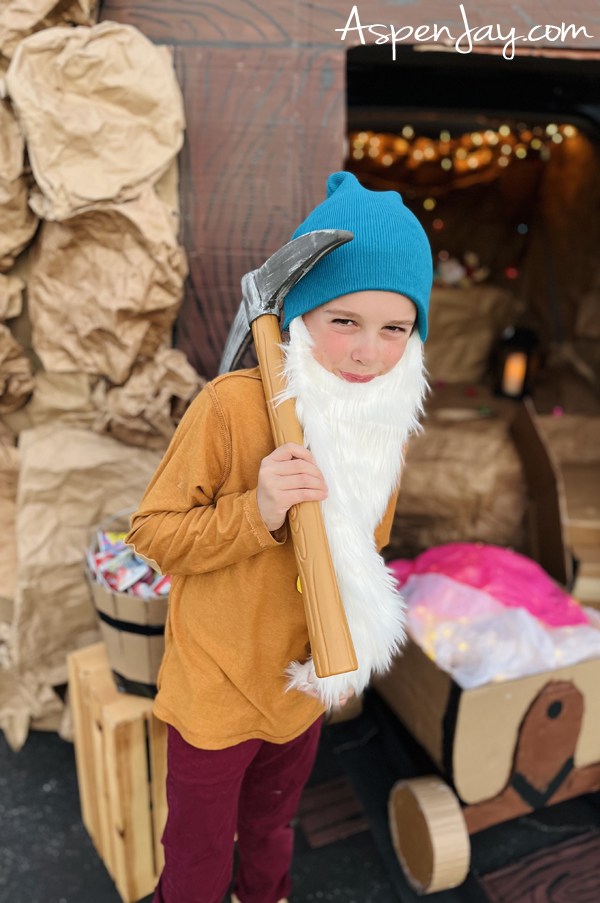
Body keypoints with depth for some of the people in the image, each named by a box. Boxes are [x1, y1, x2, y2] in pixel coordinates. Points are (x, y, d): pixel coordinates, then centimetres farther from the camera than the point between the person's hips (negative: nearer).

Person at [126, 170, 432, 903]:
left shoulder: (386, 422, -8)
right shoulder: (233, 405, -28)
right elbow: (153, 532, -21)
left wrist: (348, 650, 4)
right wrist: (256, 513, -36)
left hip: (303, 690, 5)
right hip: (215, 696, -4)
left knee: (271, 833, 33)